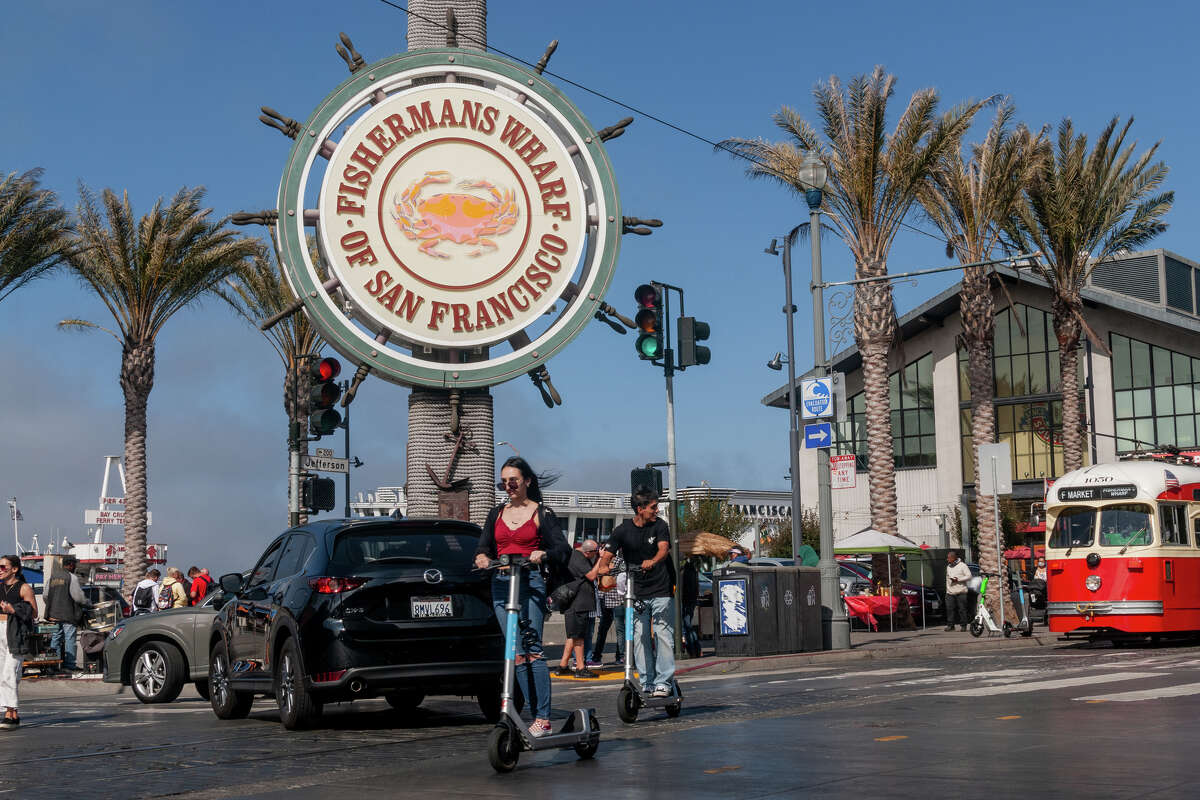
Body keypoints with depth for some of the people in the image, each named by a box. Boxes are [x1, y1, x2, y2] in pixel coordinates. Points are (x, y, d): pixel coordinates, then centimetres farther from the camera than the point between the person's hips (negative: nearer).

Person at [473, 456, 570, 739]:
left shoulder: (541, 513, 6)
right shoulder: (497, 514, 19)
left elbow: (563, 549, -2)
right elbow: (484, 546, 13)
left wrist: (544, 554, -24)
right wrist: (482, 557, -11)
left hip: (531, 583, -4)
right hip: (501, 585, 4)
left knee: (532, 650, -13)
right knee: (517, 654, 0)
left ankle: (543, 719, -14)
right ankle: (536, 714, 3)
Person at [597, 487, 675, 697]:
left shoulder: (659, 525, -1)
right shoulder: (623, 530, 2)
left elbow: (663, 548, -17)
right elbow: (607, 555, -3)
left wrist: (653, 561, -39)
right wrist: (604, 566, -26)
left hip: (661, 590, -2)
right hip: (637, 592, 2)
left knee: (663, 635, -7)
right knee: (640, 638, 0)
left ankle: (663, 682, -4)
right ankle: (647, 682, 7)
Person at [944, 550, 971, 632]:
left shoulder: (962, 566, -2)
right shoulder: (948, 567, 18)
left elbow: (969, 576, -7)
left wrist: (958, 579, -14)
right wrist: (947, 589, 17)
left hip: (960, 592, -5)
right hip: (950, 592, 5)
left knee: (962, 609, -2)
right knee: (949, 609, -3)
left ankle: (963, 625, 6)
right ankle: (950, 625, 3)